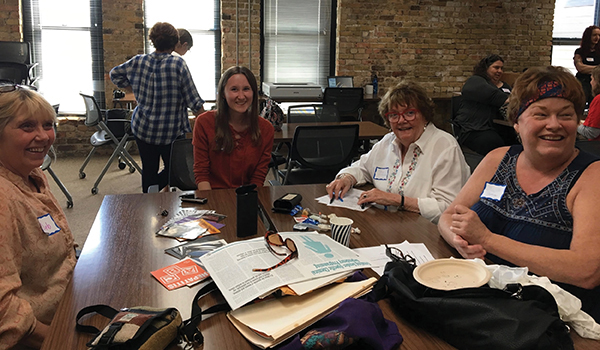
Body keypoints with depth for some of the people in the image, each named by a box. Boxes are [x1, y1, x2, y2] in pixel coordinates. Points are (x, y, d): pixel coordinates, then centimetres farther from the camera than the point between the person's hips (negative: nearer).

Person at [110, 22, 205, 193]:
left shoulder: (139, 61, -3)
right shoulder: (178, 64, -15)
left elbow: (115, 74, 15)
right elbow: (193, 101, -13)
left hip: (143, 127, 4)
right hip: (171, 130, -4)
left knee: (148, 170, 16)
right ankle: (156, 186, -9)